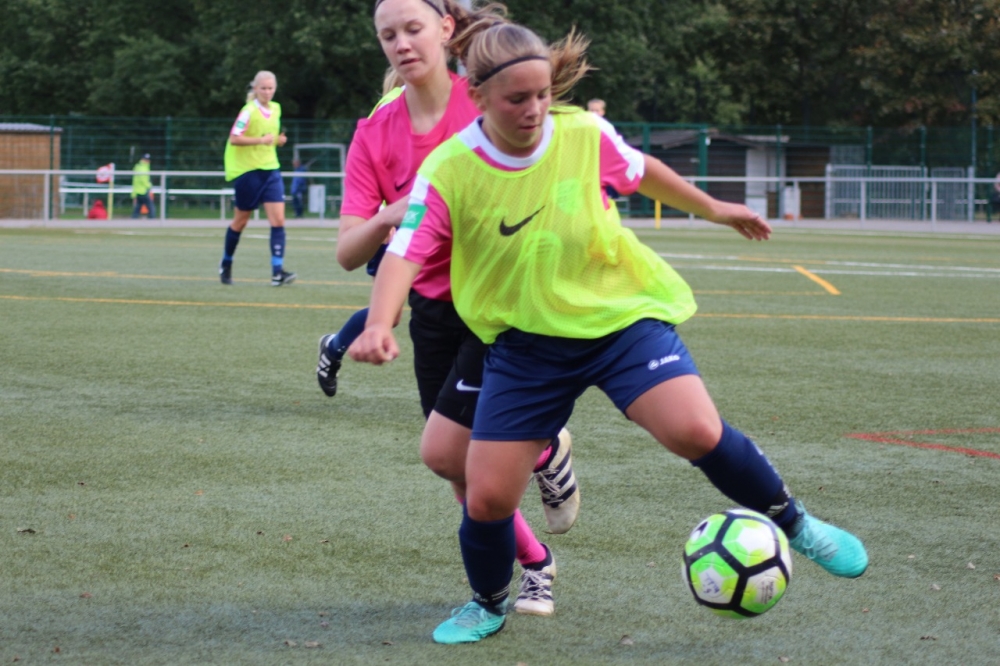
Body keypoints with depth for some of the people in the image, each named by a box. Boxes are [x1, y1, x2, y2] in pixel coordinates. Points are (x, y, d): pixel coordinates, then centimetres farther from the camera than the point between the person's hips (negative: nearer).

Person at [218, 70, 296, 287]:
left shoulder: (276, 109, 7)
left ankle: (278, 272, -16)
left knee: (278, 218, -11)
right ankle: (226, 265, 29)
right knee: (241, 220, 8)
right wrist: (261, 140, -28)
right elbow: (234, 138, -19)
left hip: (270, 168, 5)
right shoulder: (249, 111, -12)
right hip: (247, 170, -5)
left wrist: (278, 139, 3)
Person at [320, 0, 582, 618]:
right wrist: (388, 219, -30)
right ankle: (536, 565, 31)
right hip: (434, 308, 5)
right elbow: (348, 253, -9)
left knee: (444, 449, -14)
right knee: (465, 469, 8)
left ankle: (546, 451, 14)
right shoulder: (376, 134, -3)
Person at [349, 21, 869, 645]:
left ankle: (793, 524, 3)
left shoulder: (584, 134, -9)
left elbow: (641, 170, 11)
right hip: (525, 341, 1)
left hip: (618, 313, 0)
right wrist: (379, 324, -41)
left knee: (697, 432, -24)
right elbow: (405, 254, -22)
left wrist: (712, 207, 25)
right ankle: (488, 605, 30)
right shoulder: (448, 171, -14)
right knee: (486, 498, -2)